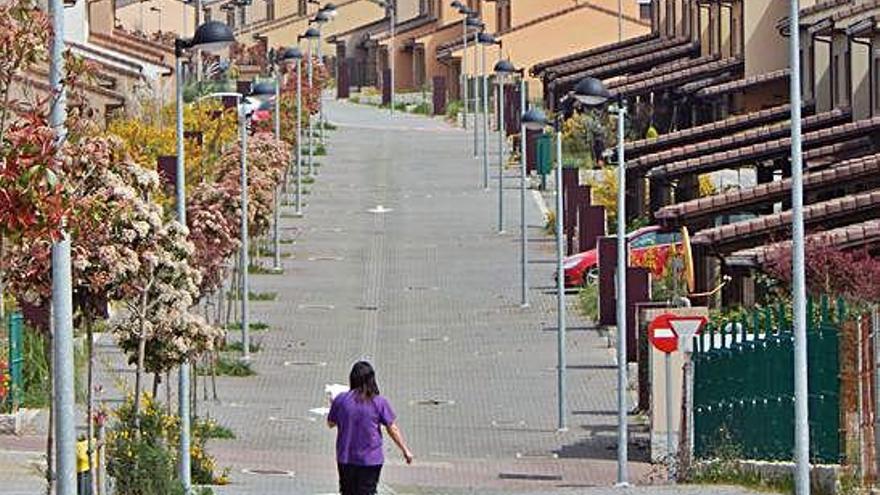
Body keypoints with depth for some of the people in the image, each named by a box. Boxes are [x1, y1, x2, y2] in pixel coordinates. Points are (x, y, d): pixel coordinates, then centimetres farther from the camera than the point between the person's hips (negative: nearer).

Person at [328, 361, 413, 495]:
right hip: (370, 459, -2)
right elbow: (393, 429, -4)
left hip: (345, 459, 2)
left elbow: (331, 423, 9)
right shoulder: (379, 402, -8)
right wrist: (405, 450, 7)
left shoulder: (341, 400, -5)